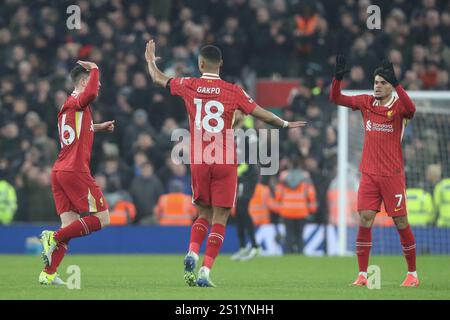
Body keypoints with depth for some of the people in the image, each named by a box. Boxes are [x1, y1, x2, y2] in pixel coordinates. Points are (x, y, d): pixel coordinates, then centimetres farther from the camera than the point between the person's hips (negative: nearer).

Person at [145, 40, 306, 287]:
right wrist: (285, 124, 19)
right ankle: (205, 271, -8)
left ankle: (192, 253, -6)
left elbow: (158, 78, 17)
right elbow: (262, 115, 1)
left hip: (199, 162, 2)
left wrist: (150, 60, 38)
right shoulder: (232, 92, -3)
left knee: (204, 213, 19)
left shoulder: (189, 86, 1)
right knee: (219, 219, 2)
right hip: (225, 163, -2)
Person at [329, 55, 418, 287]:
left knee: (401, 222, 0)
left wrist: (396, 83, -34)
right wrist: (338, 76, -9)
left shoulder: (398, 105, -5)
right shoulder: (366, 103, 7)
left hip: (392, 174, -3)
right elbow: (336, 98, 8)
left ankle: (412, 274, 13)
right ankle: (362, 275, 1)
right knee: (364, 221, -4)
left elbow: (410, 110, -29)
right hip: (369, 174, 3)